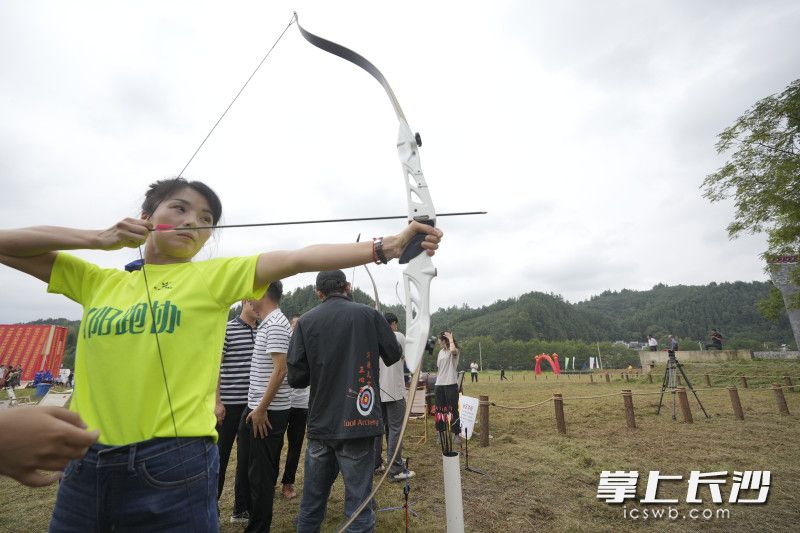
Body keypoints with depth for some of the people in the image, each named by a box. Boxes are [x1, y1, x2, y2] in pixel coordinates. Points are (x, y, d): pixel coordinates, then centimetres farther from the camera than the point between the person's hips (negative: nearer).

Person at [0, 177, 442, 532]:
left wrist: (385, 247, -26)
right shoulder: (97, 281, 8)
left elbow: (298, 259, -17)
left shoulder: (215, 276, -4)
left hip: (174, 467, -3)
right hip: (84, 467, 4)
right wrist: (97, 238, -3)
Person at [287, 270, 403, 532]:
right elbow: (394, 355, 5)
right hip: (357, 422, -2)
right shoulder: (369, 314, -6)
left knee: (312, 501, 20)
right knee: (358, 503, 9)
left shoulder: (306, 321, -4)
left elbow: (296, 377, -5)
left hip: (320, 423, 3)